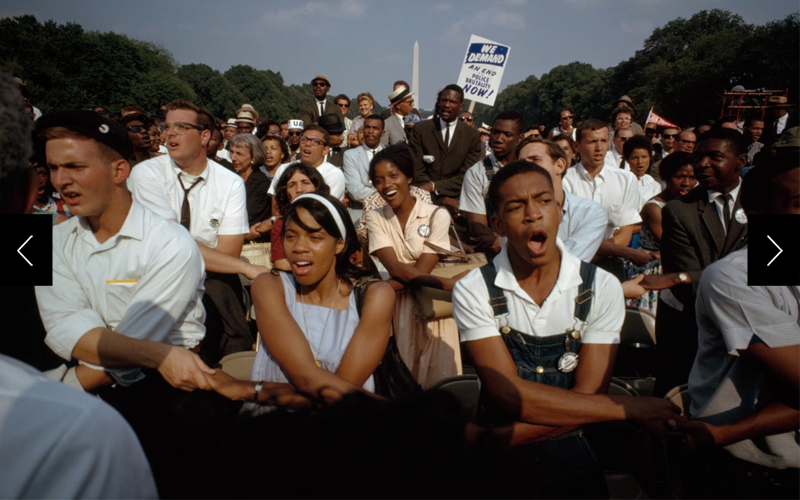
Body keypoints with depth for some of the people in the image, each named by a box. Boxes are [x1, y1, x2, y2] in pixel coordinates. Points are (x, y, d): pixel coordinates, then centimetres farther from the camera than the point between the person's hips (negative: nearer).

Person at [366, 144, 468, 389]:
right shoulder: (375, 218, 0)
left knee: (438, 382, -3)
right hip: (391, 309, 2)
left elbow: (422, 269, -12)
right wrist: (450, 283, -23)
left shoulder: (436, 215, -7)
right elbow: (396, 269, -12)